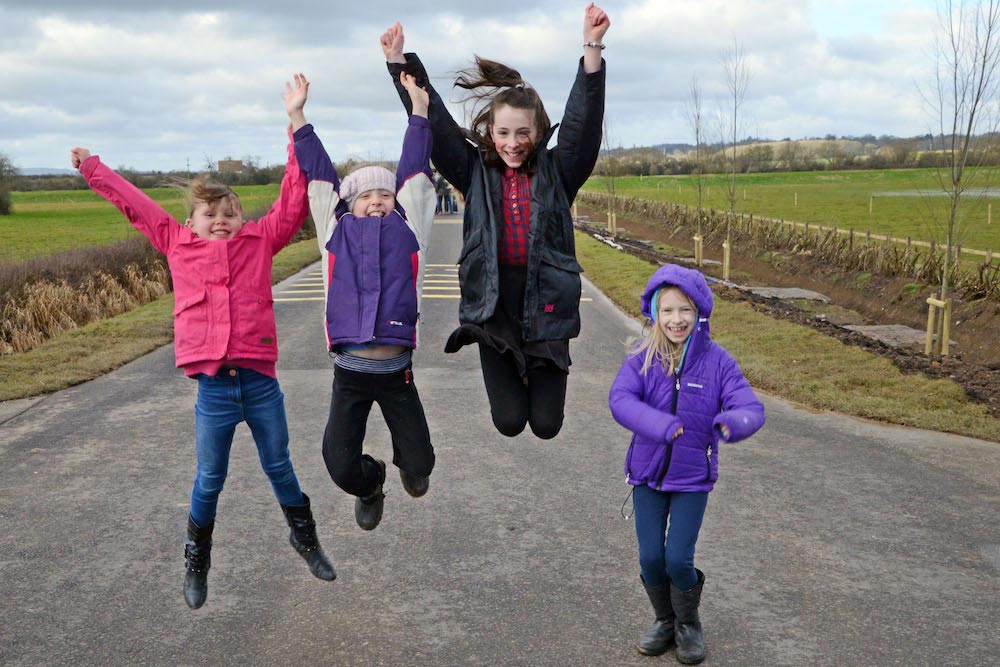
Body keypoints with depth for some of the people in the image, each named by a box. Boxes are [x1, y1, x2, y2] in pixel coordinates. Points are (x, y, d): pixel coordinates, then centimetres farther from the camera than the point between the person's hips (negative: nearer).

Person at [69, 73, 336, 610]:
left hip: (261, 382, 0)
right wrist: (92, 168, 30)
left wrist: (296, 119, -7)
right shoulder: (178, 245, 5)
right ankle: (196, 562, 31)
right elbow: (135, 204, 17)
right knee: (209, 480, 11)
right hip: (213, 388, 0)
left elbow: (295, 196, -3)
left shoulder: (259, 240, 2)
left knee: (279, 468, 16)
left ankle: (305, 538, 36)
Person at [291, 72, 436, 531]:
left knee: (420, 466, 2)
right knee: (341, 468, -2)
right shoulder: (337, 233, 9)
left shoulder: (408, 231, 7)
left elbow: (414, 174, 8)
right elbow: (319, 176, 12)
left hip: (397, 372, 0)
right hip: (348, 372, 0)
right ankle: (370, 485, 35)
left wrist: (418, 111, 9)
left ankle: (405, 460, 42)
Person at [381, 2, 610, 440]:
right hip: (494, 306, 0)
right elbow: (434, 123, 0)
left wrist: (592, 48, -22)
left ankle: (540, 372, 39)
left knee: (546, 425, 5)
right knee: (509, 422, 2)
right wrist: (399, 61, -4)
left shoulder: (556, 172, 0)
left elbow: (584, 122, -11)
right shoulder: (476, 173, 2)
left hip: (545, 304, 0)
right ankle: (510, 375, 36)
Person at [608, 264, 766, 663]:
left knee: (678, 560, -5)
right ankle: (665, 620, 33)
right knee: (650, 558, 4)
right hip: (648, 472, 1)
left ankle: (689, 623, 25)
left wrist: (733, 423, -40)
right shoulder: (641, 359, -9)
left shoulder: (717, 361, -10)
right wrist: (660, 425, -40)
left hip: (693, 477, -1)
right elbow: (620, 400, -23)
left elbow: (752, 409, -17)